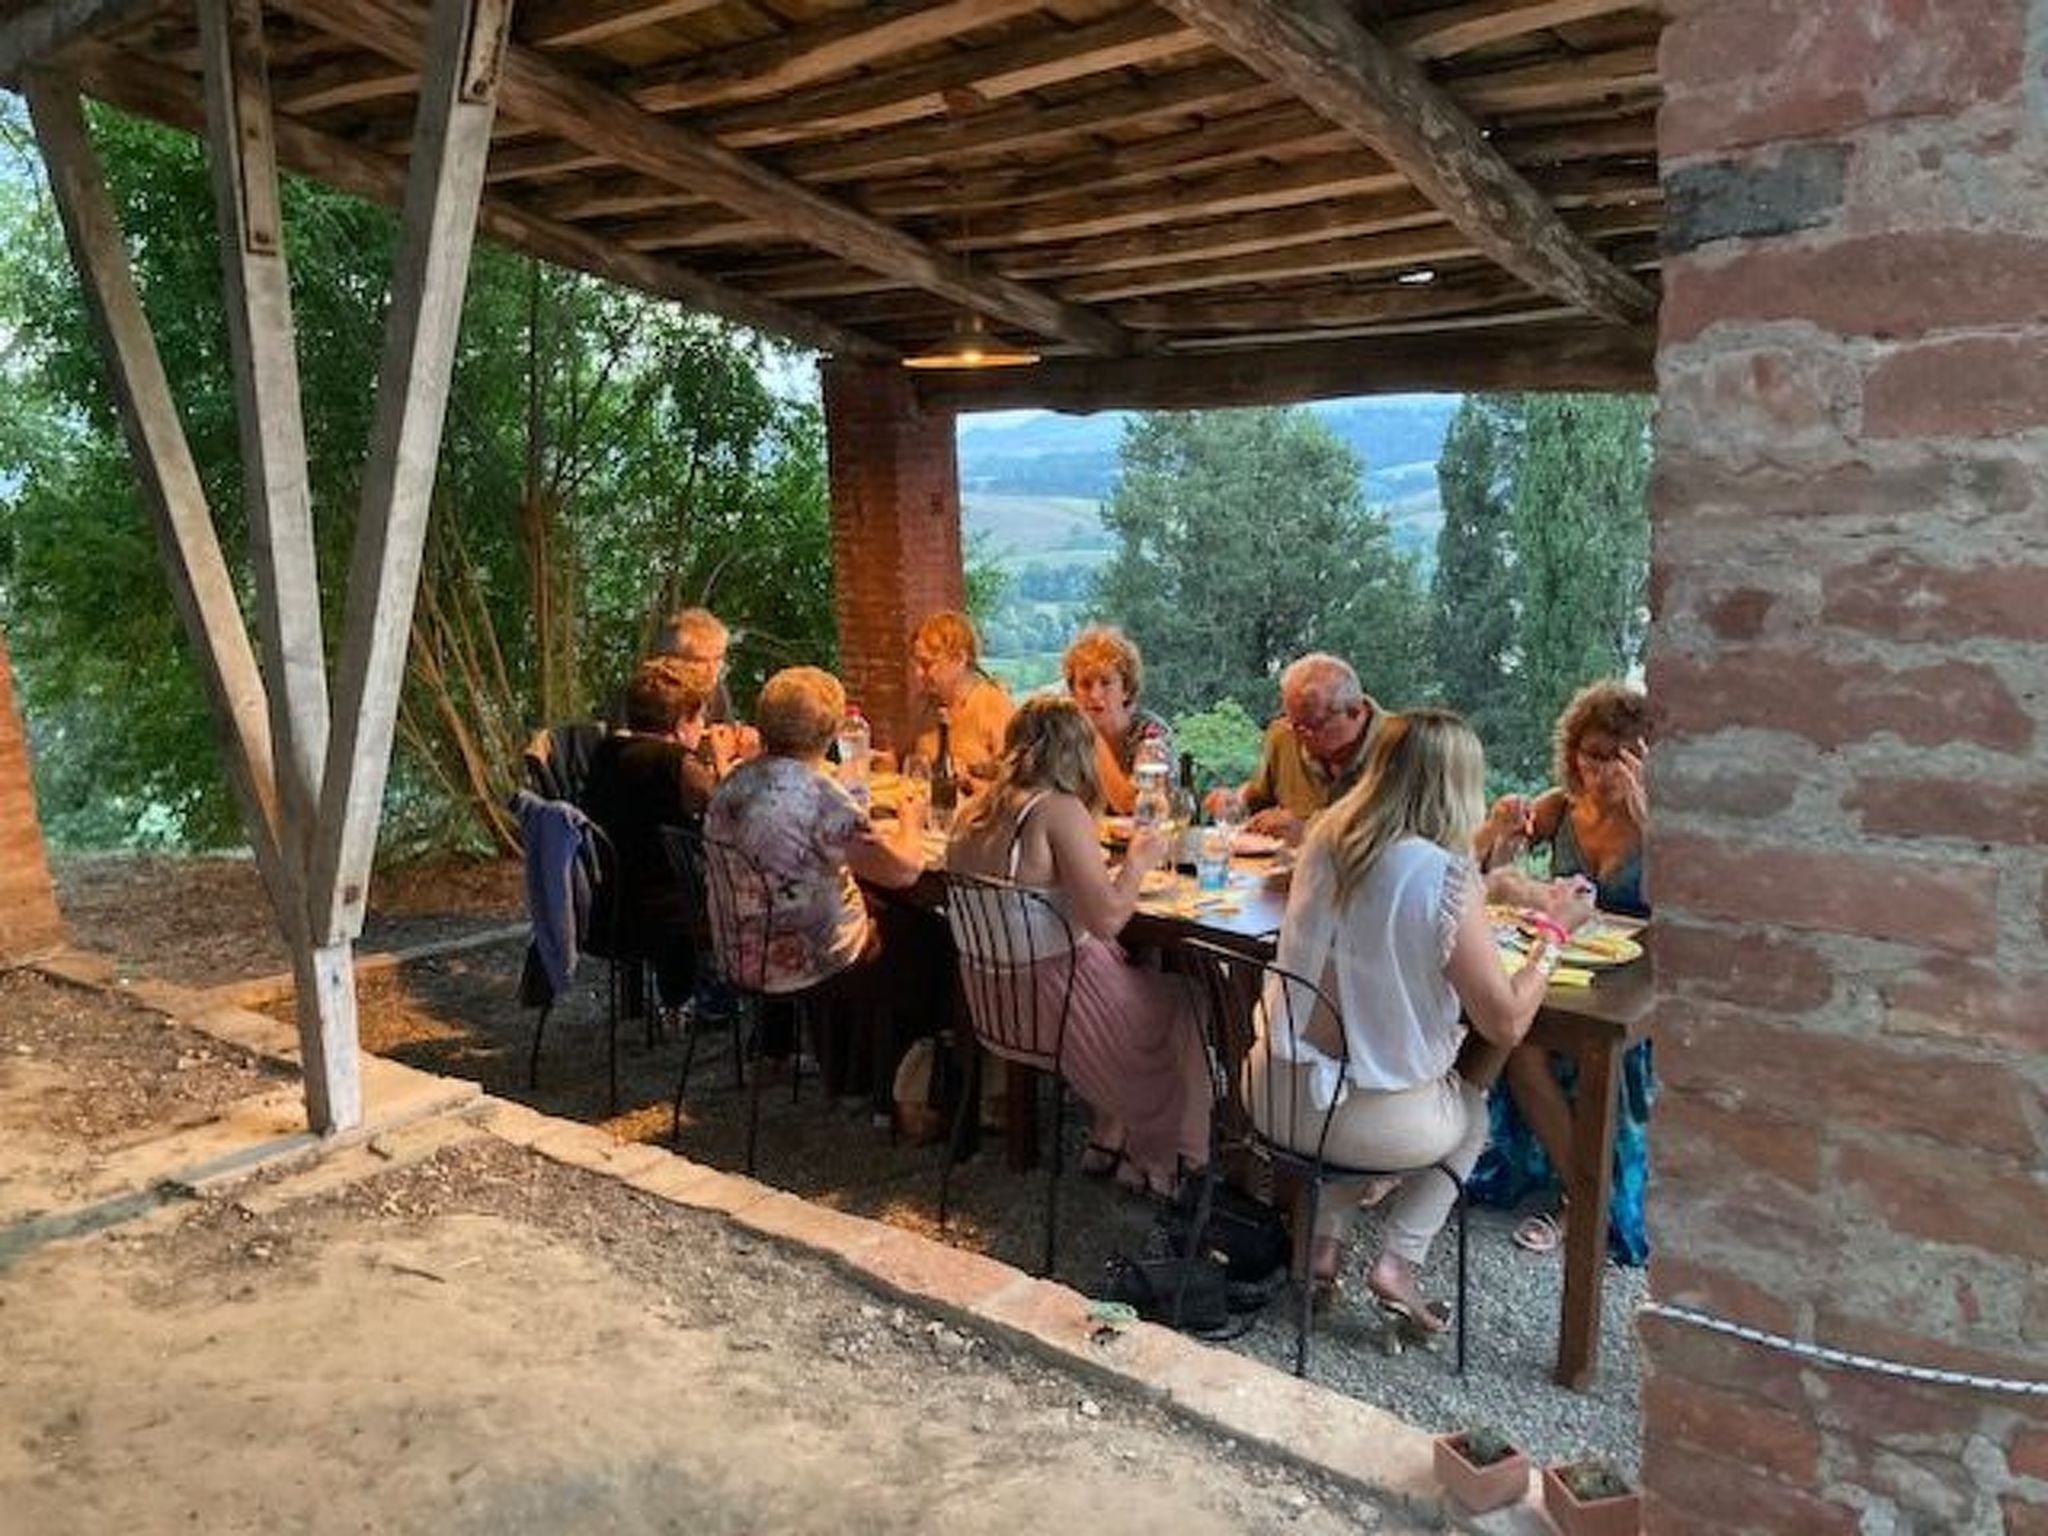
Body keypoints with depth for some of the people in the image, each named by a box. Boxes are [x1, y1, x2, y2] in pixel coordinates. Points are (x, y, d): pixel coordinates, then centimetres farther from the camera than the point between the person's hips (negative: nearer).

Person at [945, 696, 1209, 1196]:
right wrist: (1138, 862, -10)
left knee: (1143, 992, 27)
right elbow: (1106, 917, -27)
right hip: (1052, 1002, -8)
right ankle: (1155, 1161, 33)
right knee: (1175, 1010, 19)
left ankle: (1107, 1141, 31)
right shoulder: (1060, 811, -21)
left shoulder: (975, 813, 1)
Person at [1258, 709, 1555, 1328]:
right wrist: (1555, 934, 0)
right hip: (1370, 1124, -4)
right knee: (1476, 1112, 28)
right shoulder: (1447, 880, -21)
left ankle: (1323, 1244, 28)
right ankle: (1397, 1262, 19)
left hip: (1272, 1094, 5)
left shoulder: (1326, 839, -3)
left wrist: (1480, 857, 22)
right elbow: (1506, 1023, -15)